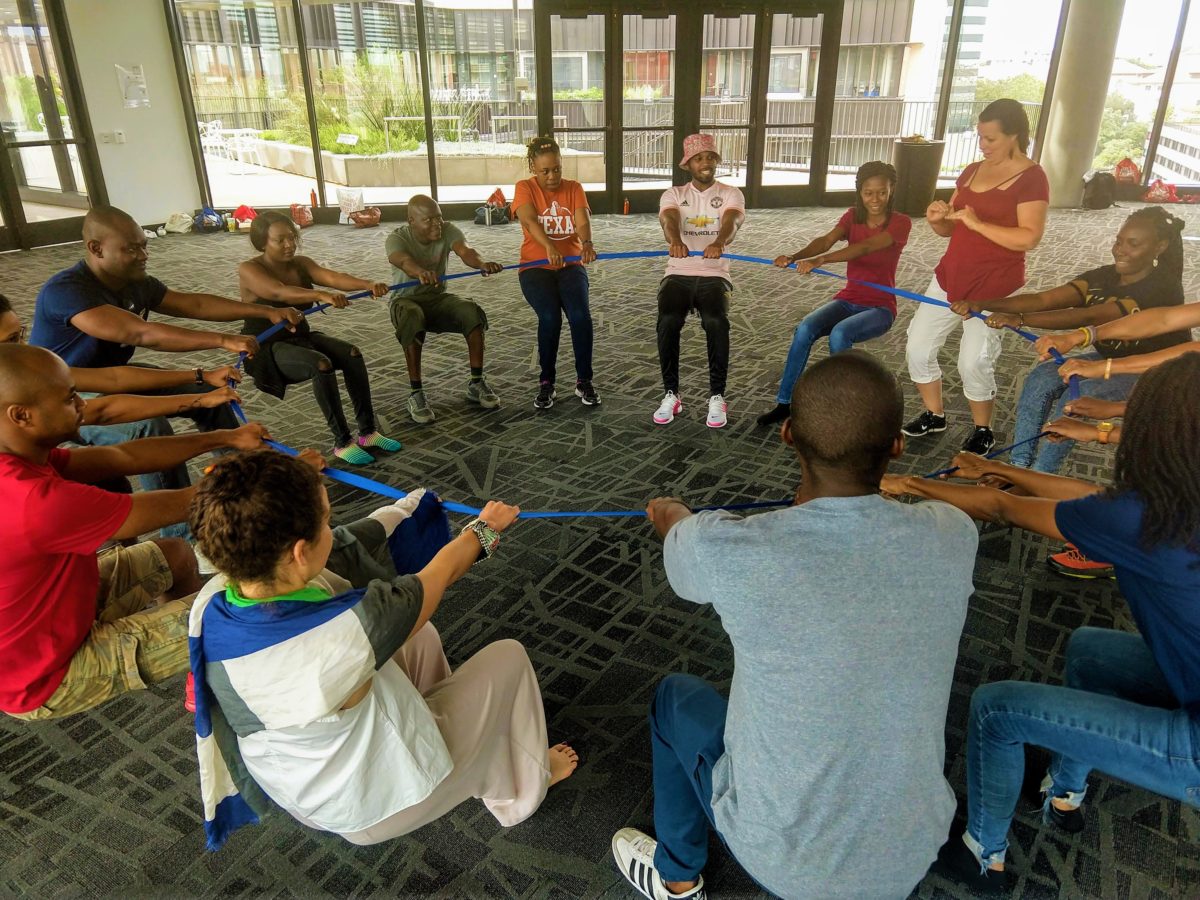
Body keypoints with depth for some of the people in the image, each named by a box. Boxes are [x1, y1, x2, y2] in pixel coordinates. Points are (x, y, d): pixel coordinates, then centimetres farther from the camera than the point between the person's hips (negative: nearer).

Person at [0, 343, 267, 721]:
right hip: (48, 679, -9)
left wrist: (225, 438, -1)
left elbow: (123, 457, -2)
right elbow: (177, 506, -28)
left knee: (176, 555, 17)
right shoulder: (38, 501, -37)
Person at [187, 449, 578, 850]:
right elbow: (444, 569, -19)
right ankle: (526, 782, 33)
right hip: (378, 811, -6)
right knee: (507, 657, 8)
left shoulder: (207, 607, -23)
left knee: (418, 633, 16)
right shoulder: (347, 632, -40)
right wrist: (487, 525, 1)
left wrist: (290, 489, 18)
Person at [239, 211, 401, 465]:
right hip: (266, 348, -6)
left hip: (300, 336, 6)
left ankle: (368, 432, -14)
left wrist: (368, 285, -37)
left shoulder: (301, 264, 3)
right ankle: (342, 443, -25)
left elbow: (333, 277, -17)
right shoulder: (249, 270, -14)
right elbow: (279, 292, -35)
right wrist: (322, 296, -52)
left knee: (352, 354, -19)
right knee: (321, 364, -33)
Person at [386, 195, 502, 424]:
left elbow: (465, 250, -31)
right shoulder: (397, 238, -17)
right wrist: (421, 273, -66)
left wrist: (482, 264, -55)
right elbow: (403, 261, -41)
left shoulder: (447, 230, -9)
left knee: (473, 311, -27)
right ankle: (416, 394, -30)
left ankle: (476, 383, -14)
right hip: (406, 299, -3)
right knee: (413, 319, -39)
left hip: (438, 297, 3)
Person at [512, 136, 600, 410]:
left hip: (571, 265, 2)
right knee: (550, 317, -27)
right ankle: (546, 384, -9)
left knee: (580, 314, -25)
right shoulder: (525, 188, -2)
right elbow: (530, 221, -22)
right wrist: (549, 247, -42)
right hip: (536, 267, -2)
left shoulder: (574, 188, 5)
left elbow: (583, 221, -13)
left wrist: (587, 244, -37)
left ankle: (584, 381, -8)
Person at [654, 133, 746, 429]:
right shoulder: (673, 194, 8)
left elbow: (731, 222, -16)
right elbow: (668, 220, -15)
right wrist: (675, 241, -41)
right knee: (668, 321, -30)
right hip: (678, 274, 1)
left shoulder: (731, 194, 7)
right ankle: (671, 395, -15)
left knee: (716, 321, -32)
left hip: (714, 275, 0)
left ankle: (717, 398, -19)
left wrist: (719, 242, -41)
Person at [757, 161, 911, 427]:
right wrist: (794, 257, -37)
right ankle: (785, 404, -19)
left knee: (839, 333, -35)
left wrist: (819, 261, -45)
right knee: (804, 328, -26)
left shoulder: (900, 223, -10)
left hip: (879, 307, -4)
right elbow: (826, 241, -15)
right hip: (847, 300, 4)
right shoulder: (853, 216, 5)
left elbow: (865, 247, -29)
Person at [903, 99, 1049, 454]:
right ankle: (934, 415, 26)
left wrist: (977, 223, -25)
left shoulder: (1031, 178, -10)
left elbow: (1029, 238, -21)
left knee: (974, 362, -8)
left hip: (994, 287, -7)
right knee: (917, 347, 5)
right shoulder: (972, 171, 10)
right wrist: (937, 219, -7)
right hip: (950, 276, 7)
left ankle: (983, 431, 16)